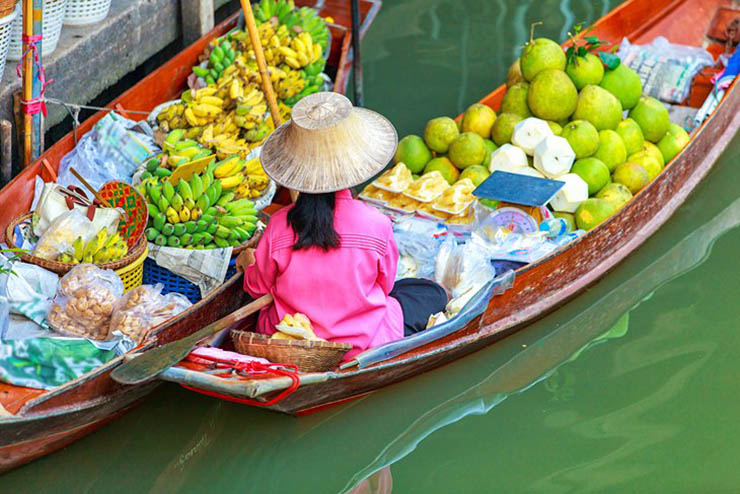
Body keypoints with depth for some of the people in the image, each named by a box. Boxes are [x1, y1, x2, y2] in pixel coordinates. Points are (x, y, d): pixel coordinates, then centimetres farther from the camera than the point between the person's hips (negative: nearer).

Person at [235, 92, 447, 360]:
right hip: (361, 343, -1)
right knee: (432, 293, 17)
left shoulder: (278, 226, -20)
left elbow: (259, 287, -4)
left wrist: (248, 263, 19)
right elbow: (385, 285, -6)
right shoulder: (376, 224, -24)